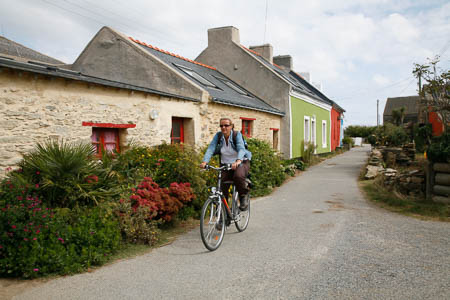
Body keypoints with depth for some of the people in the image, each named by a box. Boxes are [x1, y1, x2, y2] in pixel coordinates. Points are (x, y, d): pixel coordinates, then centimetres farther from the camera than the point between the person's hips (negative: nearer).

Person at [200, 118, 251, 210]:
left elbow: (241, 149, -30)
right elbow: (211, 148, -16)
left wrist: (238, 161, -50)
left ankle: (244, 196, -7)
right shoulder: (218, 135, -6)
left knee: (238, 176, -34)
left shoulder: (237, 135, -15)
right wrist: (205, 161, -34)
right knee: (222, 187, -9)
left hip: (242, 162, -3)